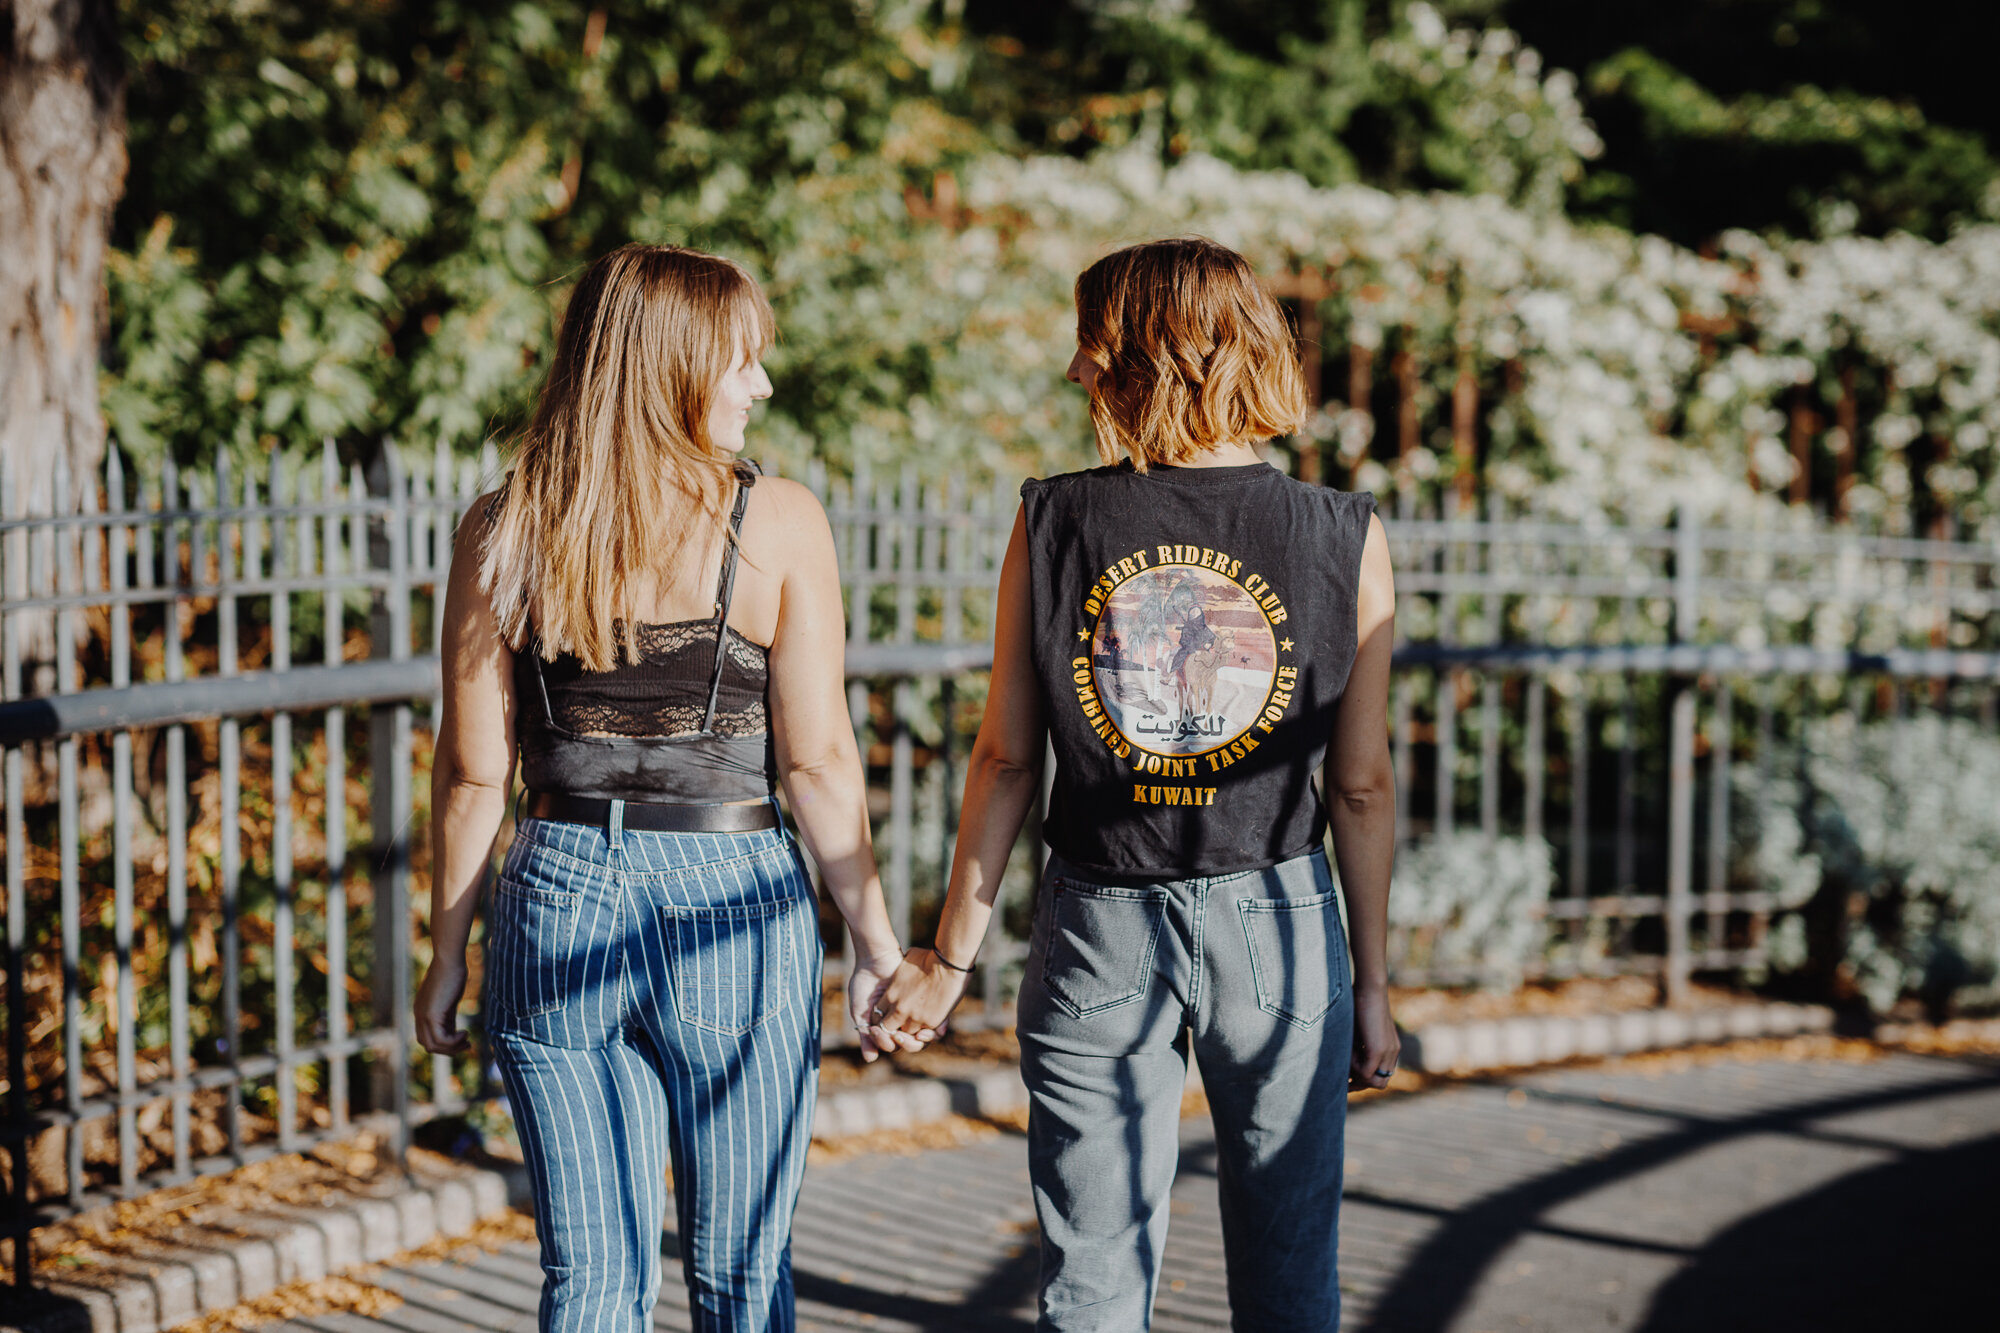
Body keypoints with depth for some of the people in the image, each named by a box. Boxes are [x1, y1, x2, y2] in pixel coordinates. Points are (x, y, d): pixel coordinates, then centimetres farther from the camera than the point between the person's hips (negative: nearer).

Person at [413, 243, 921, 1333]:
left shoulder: (501, 532, 0)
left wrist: (447, 955, 11)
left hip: (555, 902, 2)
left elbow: (474, 771, 2)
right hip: (732, 907, -2)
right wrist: (875, 940, 2)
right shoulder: (779, 521, -7)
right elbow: (817, 762, -7)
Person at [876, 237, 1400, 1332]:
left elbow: (1005, 759, -2)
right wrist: (1372, 981, 7)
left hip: (1097, 930, 0)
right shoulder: (1345, 537, -5)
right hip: (1277, 917, 0)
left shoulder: (1052, 522, -5)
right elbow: (1362, 787, -3)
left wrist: (951, 955, 7)